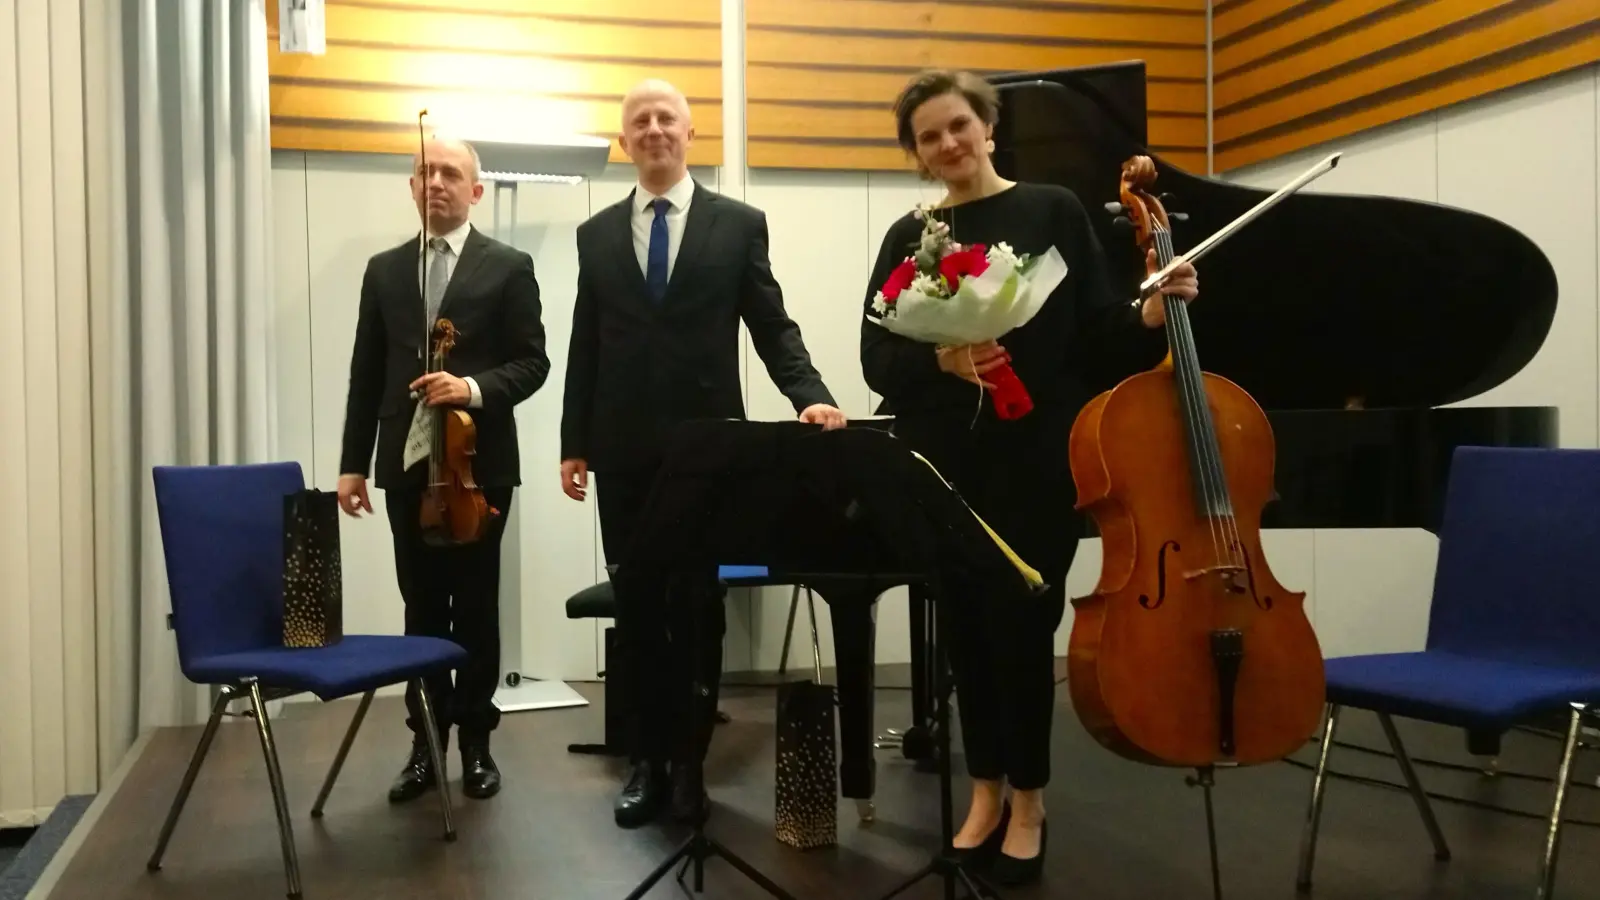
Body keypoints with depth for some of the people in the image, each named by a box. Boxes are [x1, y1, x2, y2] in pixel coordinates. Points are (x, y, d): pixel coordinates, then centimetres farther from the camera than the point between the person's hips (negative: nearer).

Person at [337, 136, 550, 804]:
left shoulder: (508, 267, 1)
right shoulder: (384, 270, 11)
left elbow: (533, 362, -3)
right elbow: (366, 373, 9)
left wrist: (475, 388, -22)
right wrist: (353, 463, 5)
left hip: (479, 462, -3)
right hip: (407, 464, 3)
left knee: (476, 606, 6)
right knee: (421, 607, 9)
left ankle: (476, 741, 17)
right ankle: (425, 742, 18)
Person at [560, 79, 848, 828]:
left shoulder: (740, 225, 2)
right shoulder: (596, 234, 10)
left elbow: (772, 327, -1)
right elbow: (586, 347, 9)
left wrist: (809, 397, -18)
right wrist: (573, 443, 5)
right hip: (624, 451, 2)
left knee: (699, 609, 7)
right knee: (636, 609, 8)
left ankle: (688, 762, 19)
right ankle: (647, 759, 20)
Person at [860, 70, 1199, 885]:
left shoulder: (1053, 211, 2)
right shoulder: (908, 237, 7)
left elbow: (1094, 329, -1)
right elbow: (877, 360, -1)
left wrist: (1152, 312, -20)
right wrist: (941, 360, -19)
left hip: (1038, 456, -2)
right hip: (944, 460, 3)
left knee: (1022, 621, -1)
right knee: (967, 621, 9)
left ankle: (1027, 799, 17)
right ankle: (986, 789, 25)